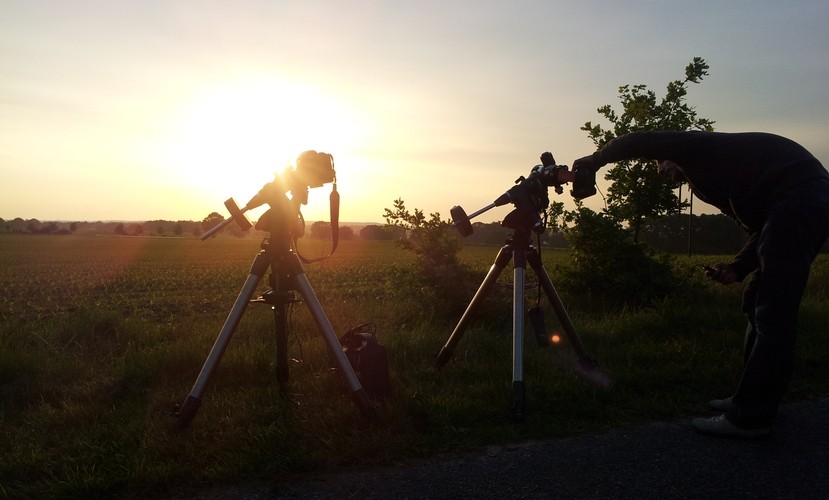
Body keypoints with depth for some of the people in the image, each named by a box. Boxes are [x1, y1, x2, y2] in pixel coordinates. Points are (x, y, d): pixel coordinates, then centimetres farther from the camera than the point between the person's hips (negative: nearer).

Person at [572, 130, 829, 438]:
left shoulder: (697, 150, 7)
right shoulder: (708, 179, 28)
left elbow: (640, 143, -8)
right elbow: (762, 227, 24)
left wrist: (596, 159, 6)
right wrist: (739, 268, 10)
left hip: (797, 198, -10)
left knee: (772, 314, -9)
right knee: (757, 303, 14)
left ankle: (750, 418, -4)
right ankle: (754, 401, 22)